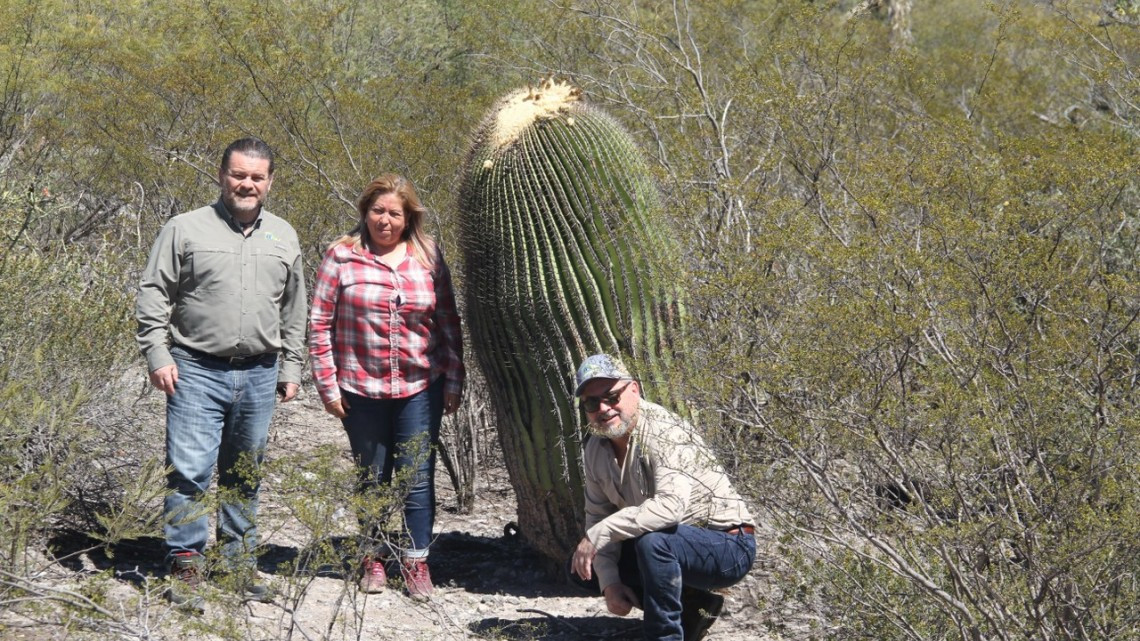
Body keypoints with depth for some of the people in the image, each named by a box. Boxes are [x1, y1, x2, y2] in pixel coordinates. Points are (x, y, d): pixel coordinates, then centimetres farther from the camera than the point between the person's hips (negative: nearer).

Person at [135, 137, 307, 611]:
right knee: (190, 469, -8)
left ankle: (240, 561, 22)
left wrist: (291, 366, 17)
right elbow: (153, 296, 0)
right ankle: (186, 565, 1)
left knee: (245, 475, 11)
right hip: (196, 371, -3)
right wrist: (158, 355, -8)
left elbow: (293, 310, 19)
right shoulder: (186, 229, 0)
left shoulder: (284, 238, 12)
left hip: (259, 375, 4)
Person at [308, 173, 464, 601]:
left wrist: (453, 382, 4)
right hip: (361, 391, -1)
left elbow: (448, 324, 8)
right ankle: (373, 558, 25)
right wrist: (327, 384, -5)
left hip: (420, 389, 1)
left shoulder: (428, 258, 3)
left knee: (418, 478, 0)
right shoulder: (342, 257, -3)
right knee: (372, 479, 11)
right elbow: (320, 324, -1)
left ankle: (416, 562, 10)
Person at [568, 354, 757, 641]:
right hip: (671, 546, 9)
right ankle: (690, 607, 7)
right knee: (582, 568, 4)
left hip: (728, 547, -9)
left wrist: (598, 534, -36)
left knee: (652, 540, -36)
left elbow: (670, 505, -39)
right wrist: (609, 582, -12)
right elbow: (598, 517, 3)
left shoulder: (664, 431, -25)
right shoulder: (596, 449, 0)